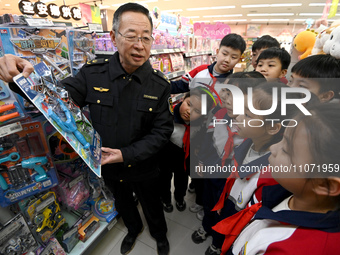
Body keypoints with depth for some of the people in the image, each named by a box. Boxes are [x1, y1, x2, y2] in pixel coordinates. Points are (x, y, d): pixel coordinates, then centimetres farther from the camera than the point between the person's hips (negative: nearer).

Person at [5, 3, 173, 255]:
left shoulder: (159, 85, -18)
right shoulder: (93, 74, -14)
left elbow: (161, 131, -17)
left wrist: (126, 154, -26)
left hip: (143, 168, -2)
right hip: (108, 167, 3)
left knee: (152, 205, 25)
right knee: (123, 203, 31)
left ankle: (160, 235, 61)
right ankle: (133, 229, 66)